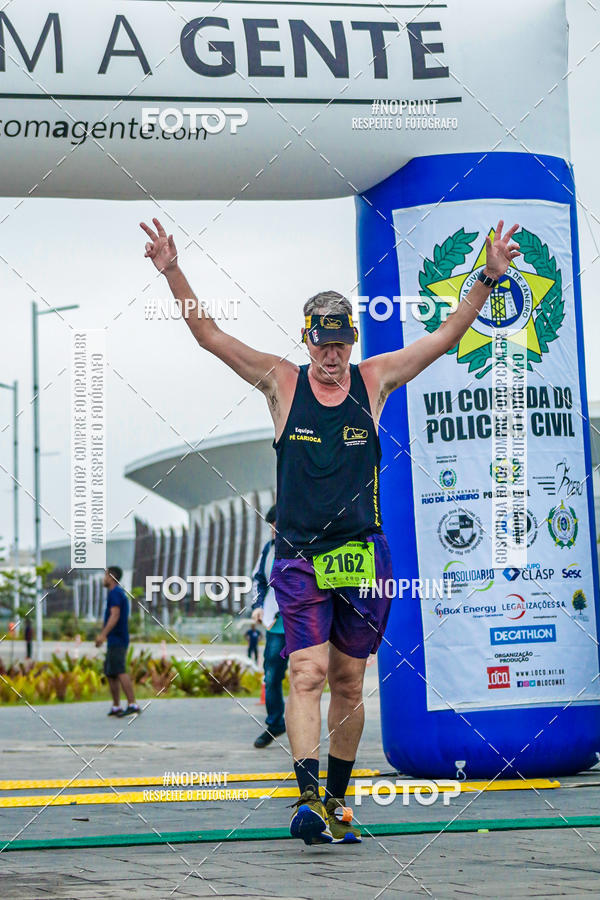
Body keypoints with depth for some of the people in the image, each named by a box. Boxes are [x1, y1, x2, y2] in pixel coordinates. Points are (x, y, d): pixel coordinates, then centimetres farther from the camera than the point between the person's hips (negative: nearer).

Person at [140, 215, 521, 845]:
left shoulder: (374, 380, 6)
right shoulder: (282, 382, 2)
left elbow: (445, 337, 7)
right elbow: (209, 336, -2)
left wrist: (487, 279, -2)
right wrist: (173, 274, -12)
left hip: (363, 556, 2)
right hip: (298, 557, -2)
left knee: (347, 683, 9)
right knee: (308, 673, -15)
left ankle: (336, 800, 21)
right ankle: (308, 796, -22)